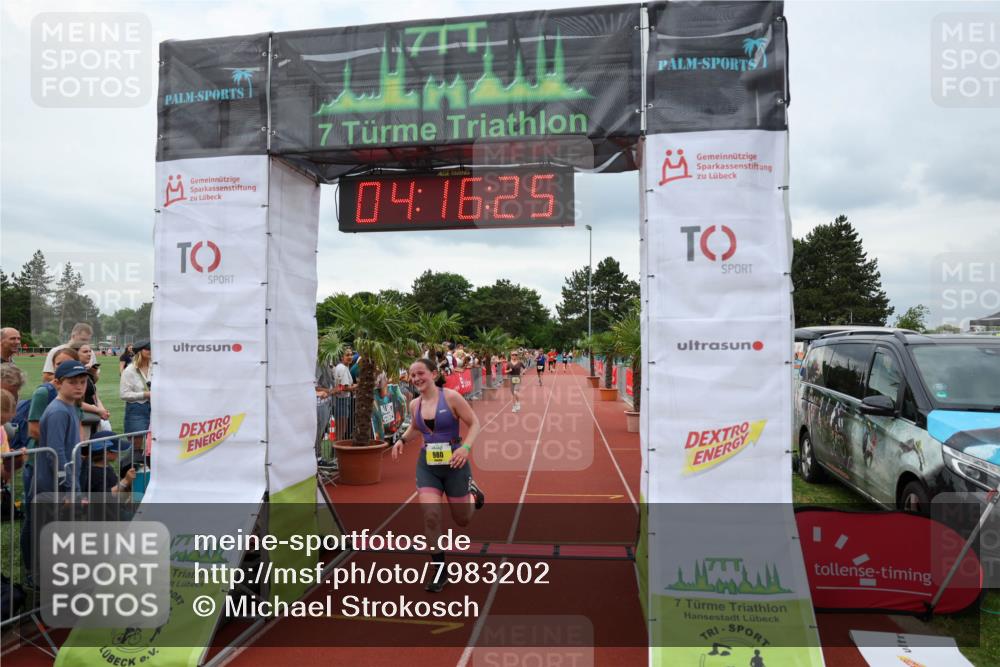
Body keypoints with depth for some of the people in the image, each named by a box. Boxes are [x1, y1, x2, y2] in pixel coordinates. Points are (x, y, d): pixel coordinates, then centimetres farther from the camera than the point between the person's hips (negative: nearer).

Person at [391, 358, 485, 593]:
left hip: (454, 464, -3)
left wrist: (466, 447, -25)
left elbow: (474, 423, -10)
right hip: (427, 465, 3)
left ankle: (472, 491, 47)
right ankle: (438, 569, 8)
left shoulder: (451, 397, -14)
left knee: (463, 520, 12)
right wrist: (402, 440, 4)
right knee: (430, 515, -11)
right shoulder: (414, 404, 2)